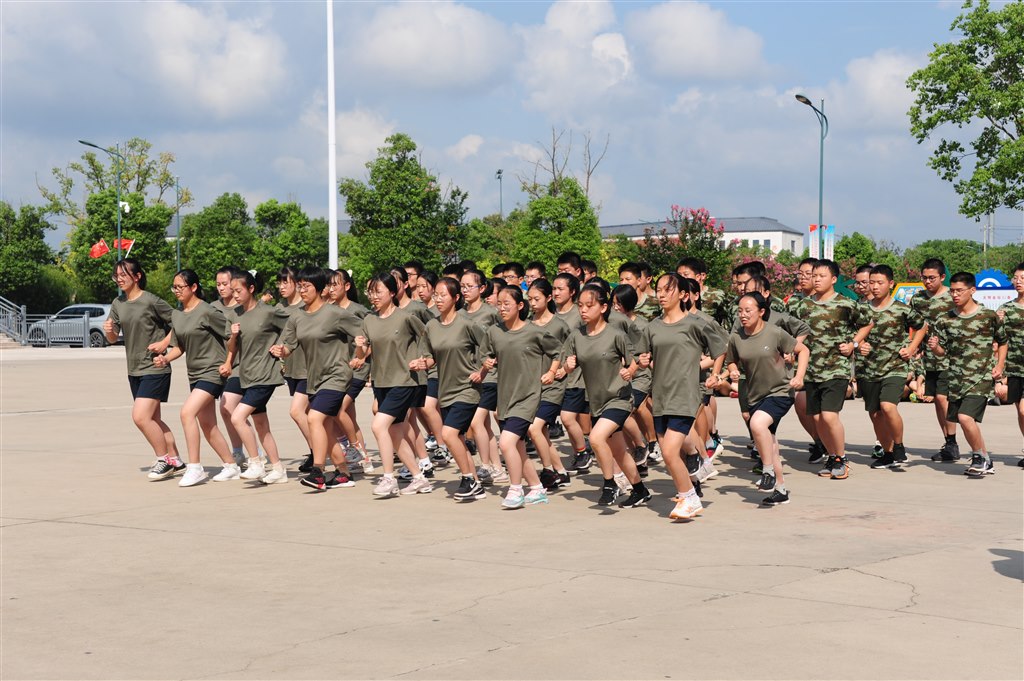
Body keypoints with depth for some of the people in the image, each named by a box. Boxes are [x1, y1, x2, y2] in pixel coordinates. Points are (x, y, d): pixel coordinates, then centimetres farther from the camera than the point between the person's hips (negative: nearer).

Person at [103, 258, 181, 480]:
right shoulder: (118, 304, 8)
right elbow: (113, 339, 11)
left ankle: (164, 459, 0)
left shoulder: (151, 301, -12)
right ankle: (175, 460, 23)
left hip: (155, 369, -8)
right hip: (134, 370, 8)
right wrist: (109, 331, -10)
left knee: (140, 416, -15)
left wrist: (164, 343, -16)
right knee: (153, 419, 12)